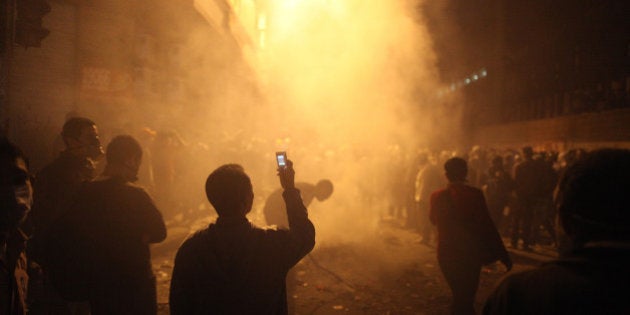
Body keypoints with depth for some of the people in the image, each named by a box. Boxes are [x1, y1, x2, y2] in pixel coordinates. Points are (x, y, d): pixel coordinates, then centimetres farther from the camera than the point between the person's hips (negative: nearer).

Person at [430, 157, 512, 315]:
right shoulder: (475, 194, -15)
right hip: (471, 254, -2)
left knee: (460, 296, 20)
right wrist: (503, 255, -10)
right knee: (467, 297, 13)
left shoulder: (437, 196, -7)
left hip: (447, 254, 2)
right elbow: (487, 226, -16)